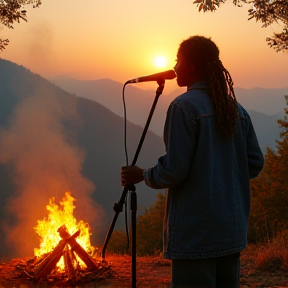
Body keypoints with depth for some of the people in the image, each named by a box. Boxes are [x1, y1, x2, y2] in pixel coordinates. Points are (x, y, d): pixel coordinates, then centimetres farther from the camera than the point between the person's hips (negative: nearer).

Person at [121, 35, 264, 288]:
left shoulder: (184, 107, -11)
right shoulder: (237, 110, 8)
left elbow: (174, 170, -15)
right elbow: (255, 163, 9)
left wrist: (142, 175, 2)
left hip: (195, 232, -7)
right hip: (232, 230, 7)